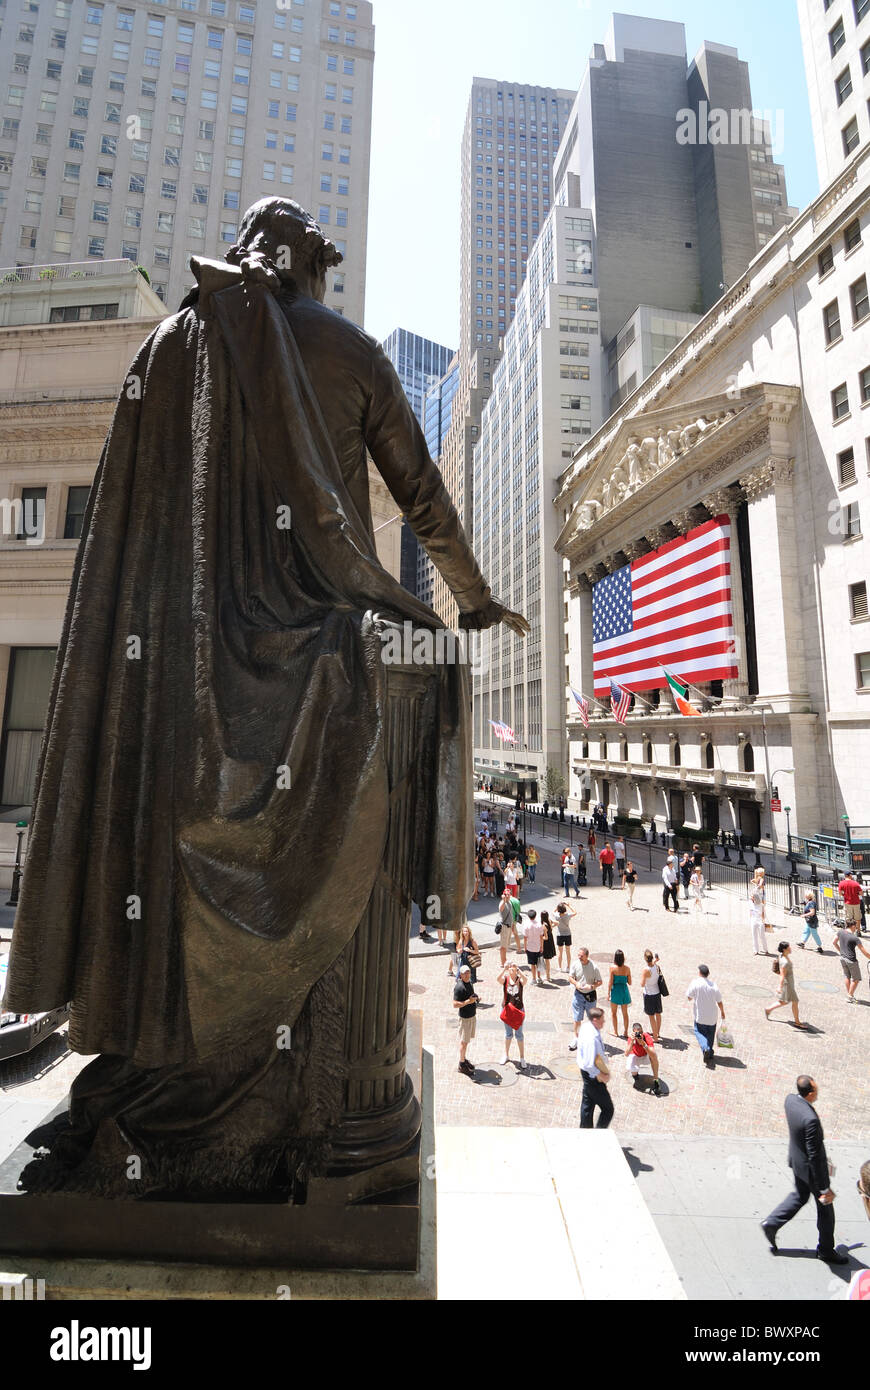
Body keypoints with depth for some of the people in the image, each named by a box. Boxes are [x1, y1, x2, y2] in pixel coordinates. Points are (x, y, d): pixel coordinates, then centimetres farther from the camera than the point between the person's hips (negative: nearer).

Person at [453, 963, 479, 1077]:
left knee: (467, 1040, 20)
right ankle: (461, 1065, 17)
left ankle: (464, 1059, 35)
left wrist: (475, 999, 1)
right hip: (465, 1017, -8)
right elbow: (455, 1004, -25)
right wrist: (468, 1001, -30)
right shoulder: (459, 987, -24)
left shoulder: (469, 982, 3)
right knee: (464, 1041, 3)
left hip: (472, 1015, 8)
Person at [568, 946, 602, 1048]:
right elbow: (571, 977, -1)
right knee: (577, 1018, 4)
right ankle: (576, 1038, 21)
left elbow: (599, 982, -9)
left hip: (590, 995, -1)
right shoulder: (575, 964, -12)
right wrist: (576, 983, -21)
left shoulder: (594, 967, -18)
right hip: (578, 994, 1)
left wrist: (591, 986, -26)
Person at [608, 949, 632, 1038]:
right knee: (625, 1013, 19)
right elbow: (629, 982, 0)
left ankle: (615, 1032, 21)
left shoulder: (612, 968, -15)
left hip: (615, 990, -3)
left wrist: (608, 993, -2)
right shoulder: (627, 968, -7)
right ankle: (626, 1032, 26)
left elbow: (610, 982, -12)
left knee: (613, 1012, 16)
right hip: (624, 990, 3)